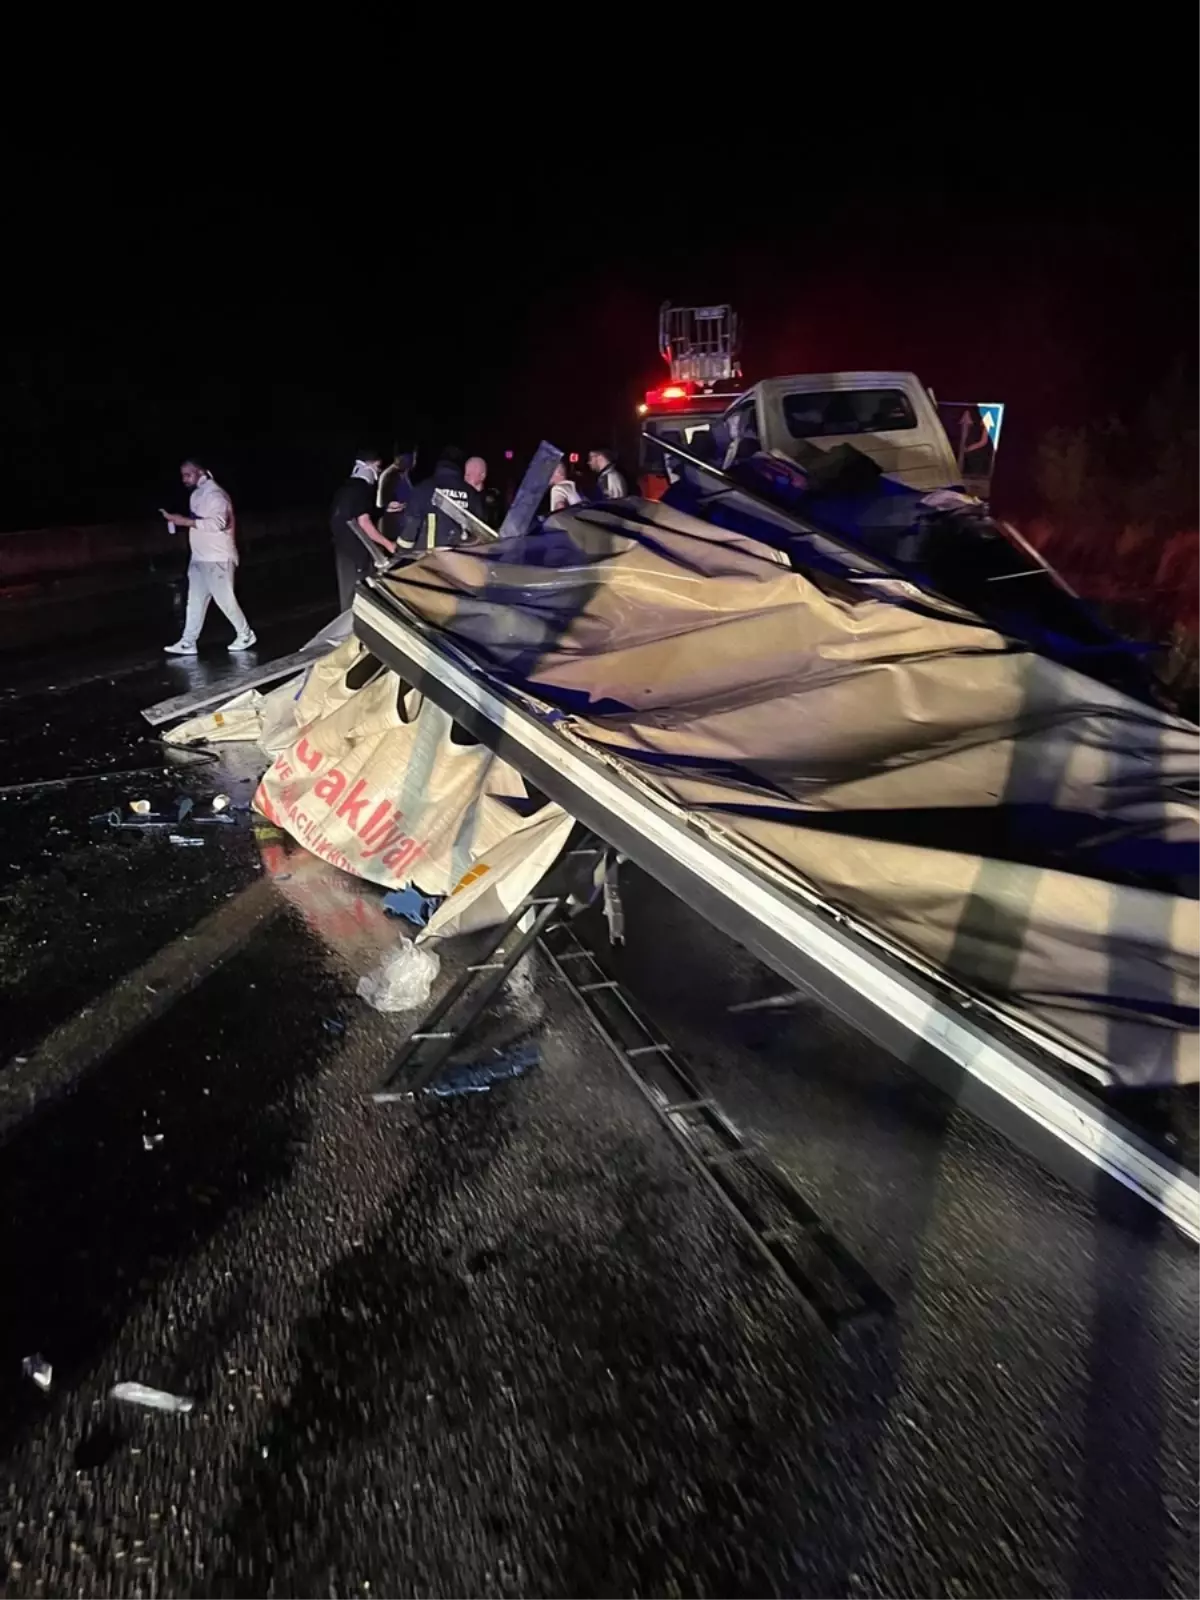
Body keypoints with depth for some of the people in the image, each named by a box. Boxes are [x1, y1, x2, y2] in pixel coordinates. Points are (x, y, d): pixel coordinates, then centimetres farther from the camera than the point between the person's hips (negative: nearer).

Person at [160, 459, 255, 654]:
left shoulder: (214, 494, -17)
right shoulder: (197, 494, 13)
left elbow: (217, 522, -31)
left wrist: (186, 521, -30)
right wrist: (178, 519, 7)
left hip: (218, 559, -9)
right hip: (199, 557, 9)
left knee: (224, 599, 2)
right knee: (195, 601, 6)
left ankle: (245, 635, 19)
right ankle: (187, 642, 6)